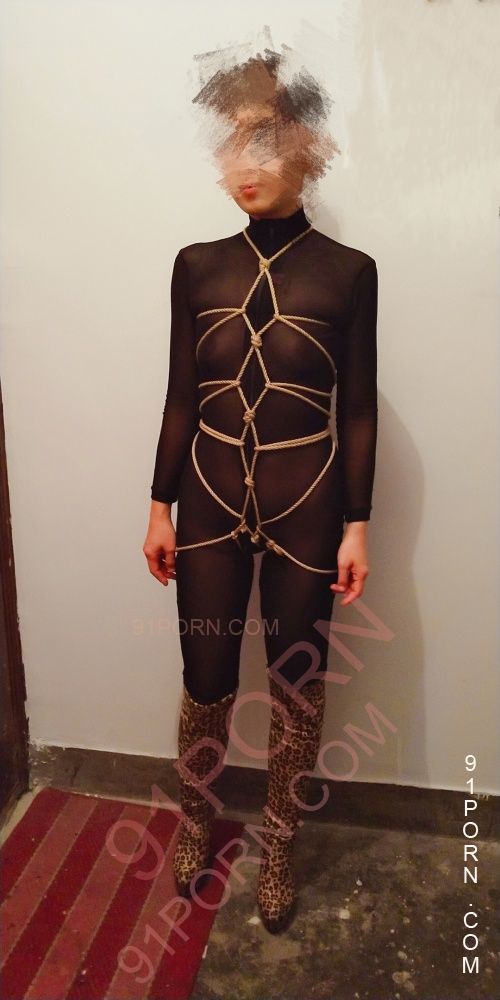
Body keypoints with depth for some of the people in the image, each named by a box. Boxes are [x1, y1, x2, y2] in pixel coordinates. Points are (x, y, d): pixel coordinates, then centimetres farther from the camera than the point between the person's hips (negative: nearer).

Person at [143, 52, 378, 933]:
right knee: (206, 679, 12)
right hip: (210, 497, 2)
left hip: (306, 502, -1)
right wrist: (161, 507, 4)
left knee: (296, 683, 11)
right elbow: (180, 397, 6)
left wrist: (356, 525, -5)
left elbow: (359, 409, -1)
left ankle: (278, 844, 36)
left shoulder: (347, 272, -1)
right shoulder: (196, 266, 5)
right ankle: (195, 819, 42)